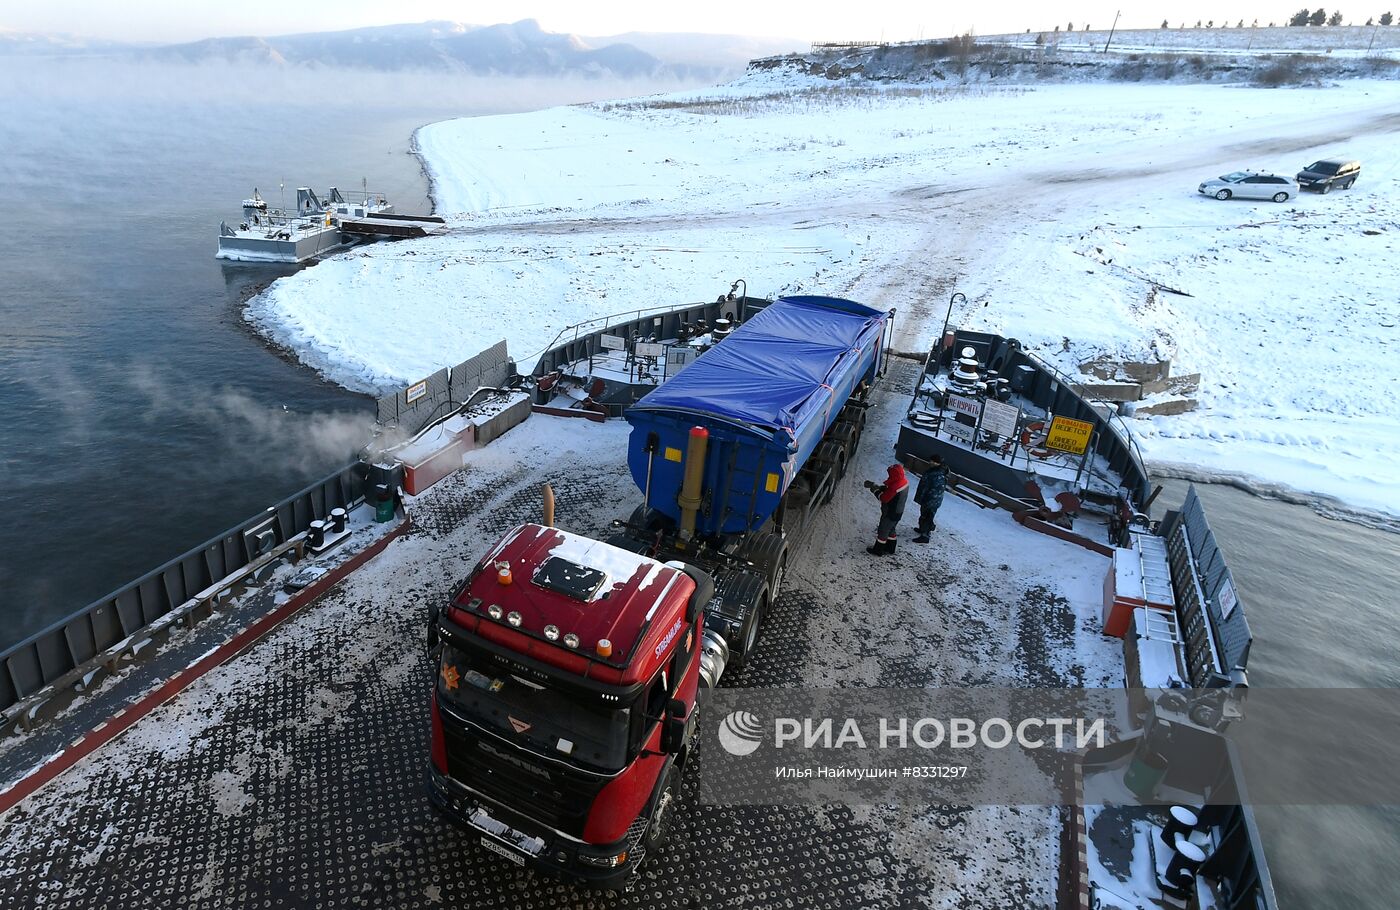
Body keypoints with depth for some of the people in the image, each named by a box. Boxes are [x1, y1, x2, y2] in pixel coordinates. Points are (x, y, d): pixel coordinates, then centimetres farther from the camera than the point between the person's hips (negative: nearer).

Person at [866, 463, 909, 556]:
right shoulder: (904, 480, -5)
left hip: (890, 514, -9)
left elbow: (884, 498, -23)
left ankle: (878, 550, 27)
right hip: (897, 512, 9)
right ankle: (890, 549, 41)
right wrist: (878, 486, -1)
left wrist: (875, 490, -10)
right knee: (890, 530, 26)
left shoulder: (895, 487, -34)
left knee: (883, 531, 11)